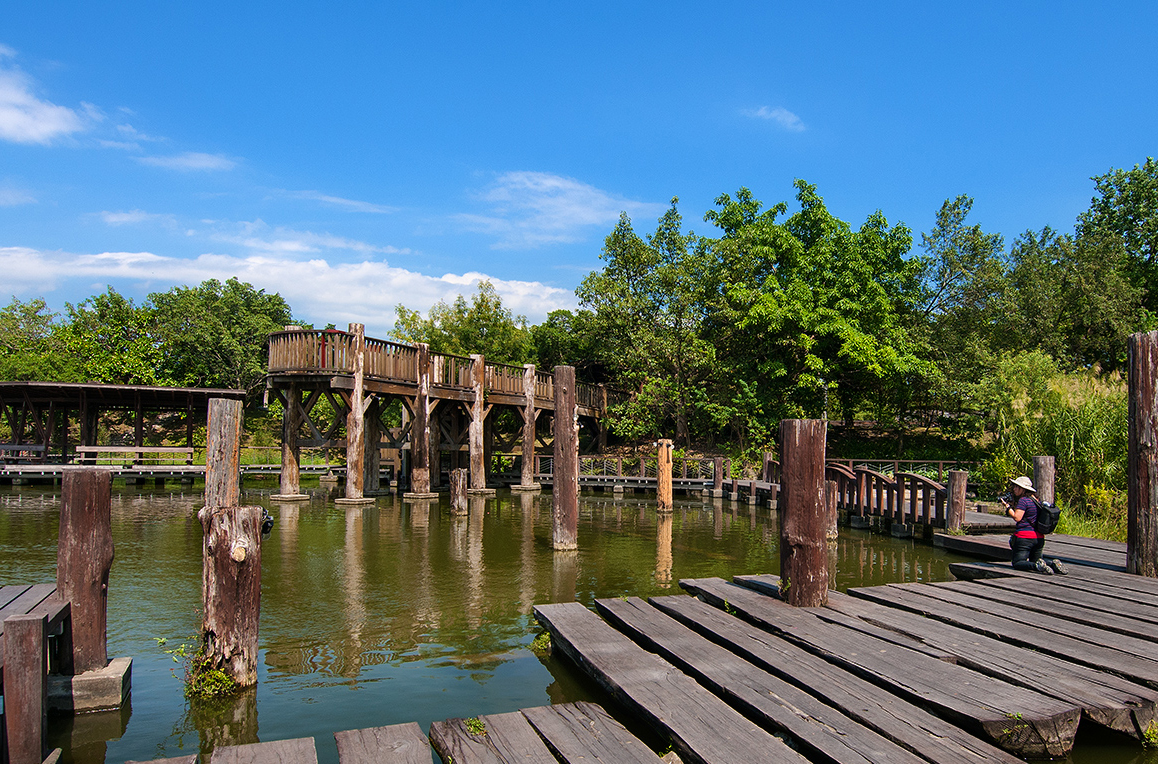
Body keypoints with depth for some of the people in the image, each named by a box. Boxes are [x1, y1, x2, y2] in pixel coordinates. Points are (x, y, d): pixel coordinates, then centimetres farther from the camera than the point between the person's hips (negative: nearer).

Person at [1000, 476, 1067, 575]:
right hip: (1039, 537, 8)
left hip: (1024, 537, -8)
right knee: (1035, 560, 23)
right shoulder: (1035, 500, 14)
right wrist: (1013, 505, 14)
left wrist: (1007, 506, -6)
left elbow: (1017, 517, -16)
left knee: (1017, 563, -3)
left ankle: (1037, 566, -28)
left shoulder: (1023, 500, -12)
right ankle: (1053, 563, -3)